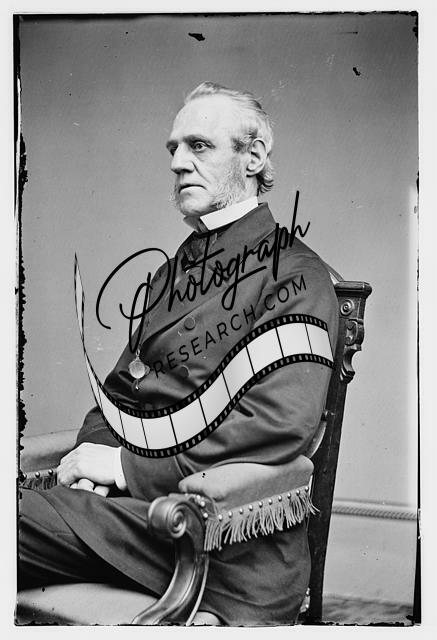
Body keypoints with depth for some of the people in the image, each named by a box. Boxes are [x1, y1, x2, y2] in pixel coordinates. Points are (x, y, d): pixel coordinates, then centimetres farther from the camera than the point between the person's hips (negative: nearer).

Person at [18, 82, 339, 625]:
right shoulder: (172, 270, 20)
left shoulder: (295, 273, -5)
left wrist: (130, 464, -15)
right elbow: (120, 387, 19)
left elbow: (282, 421, -17)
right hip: (131, 499, 7)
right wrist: (94, 453, -4)